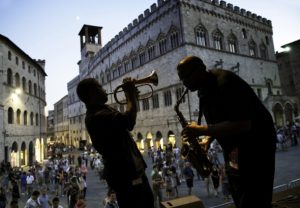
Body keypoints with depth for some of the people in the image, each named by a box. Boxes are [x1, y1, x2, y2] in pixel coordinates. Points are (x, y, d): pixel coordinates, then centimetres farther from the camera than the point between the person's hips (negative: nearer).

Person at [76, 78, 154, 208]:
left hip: (130, 168, 11)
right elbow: (129, 121, -36)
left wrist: (131, 97, 10)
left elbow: (124, 119, 23)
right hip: (124, 173, -11)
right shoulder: (96, 115, -23)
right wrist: (131, 94, -20)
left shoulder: (101, 111, 13)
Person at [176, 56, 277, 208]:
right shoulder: (204, 90, 5)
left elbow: (242, 125, -32)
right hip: (232, 150, 9)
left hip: (255, 145, -9)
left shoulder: (225, 82, -23)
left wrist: (201, 130, -28)